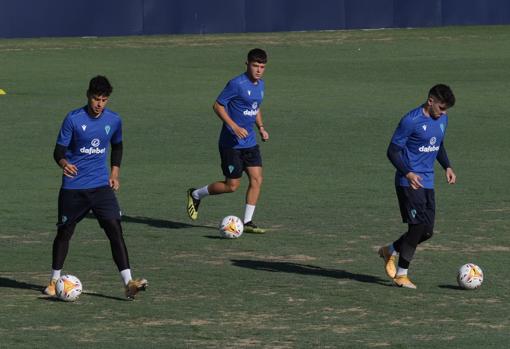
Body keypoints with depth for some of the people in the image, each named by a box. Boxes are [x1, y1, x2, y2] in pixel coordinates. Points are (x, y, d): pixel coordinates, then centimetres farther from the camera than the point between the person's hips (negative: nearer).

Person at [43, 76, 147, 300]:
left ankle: (128, 283, -18)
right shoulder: (73, 119, -10)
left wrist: (115, 173, 12)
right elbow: (59, 150, -9)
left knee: (115, 229, -13)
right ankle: (54, 281, 29)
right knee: (64, 231, 10)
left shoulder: (114, 120, 1)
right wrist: (63, 163, -31)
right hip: (73, 187, -2)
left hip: (101, 185, 2)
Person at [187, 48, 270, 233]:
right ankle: (196, 195, 19)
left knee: (257, 179, -3)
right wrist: (234, 127, -23)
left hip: (250, 142, 7)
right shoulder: (237, 84, -17)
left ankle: (247, 222, 5)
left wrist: (261, 128, 10)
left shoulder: (260, 84, 9)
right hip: (231, 143, -7)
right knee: (232, 186, -3)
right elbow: (218, 105, -15)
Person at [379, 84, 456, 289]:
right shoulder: (411, 121, -15)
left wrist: (447, 167, 10)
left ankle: (390, 251, 28)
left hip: (427, 183, 8)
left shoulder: (442, 120, 9)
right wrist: (407, 173, -26)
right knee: (418, 226, -12)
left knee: (427, 231, 4)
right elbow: (393, 151, -13)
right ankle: (401, 275, 1)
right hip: (409, 182, -8)